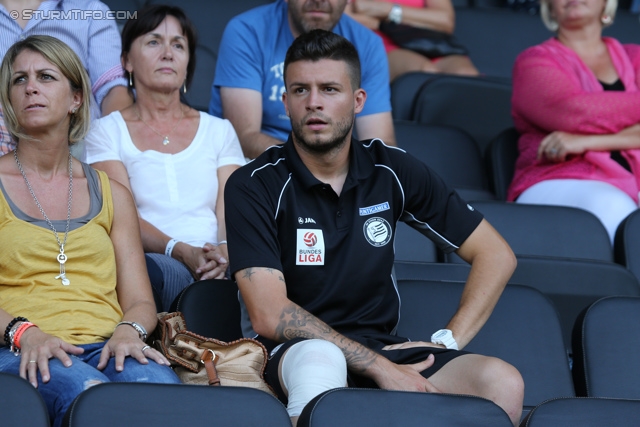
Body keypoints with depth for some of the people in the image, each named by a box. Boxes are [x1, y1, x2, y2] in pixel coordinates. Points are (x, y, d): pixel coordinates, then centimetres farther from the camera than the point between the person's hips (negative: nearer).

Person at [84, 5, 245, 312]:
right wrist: (181, 251, -20)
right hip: (148, 261, -2)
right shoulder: (107, 132, 14)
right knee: (169, 272, -41)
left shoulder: (219, 131, 23)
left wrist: (224, 252, -16)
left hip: (216, 268, 2)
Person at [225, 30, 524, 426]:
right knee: (321, 361, -41)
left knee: (503, 383, -25)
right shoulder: (254, 186, -5)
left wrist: (448, 340, -2)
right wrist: (379, 368, -19)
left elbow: (496, 254, 11)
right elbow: (270, 314, -15)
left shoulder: (393, 171, 6)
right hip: (297, 352, -3)